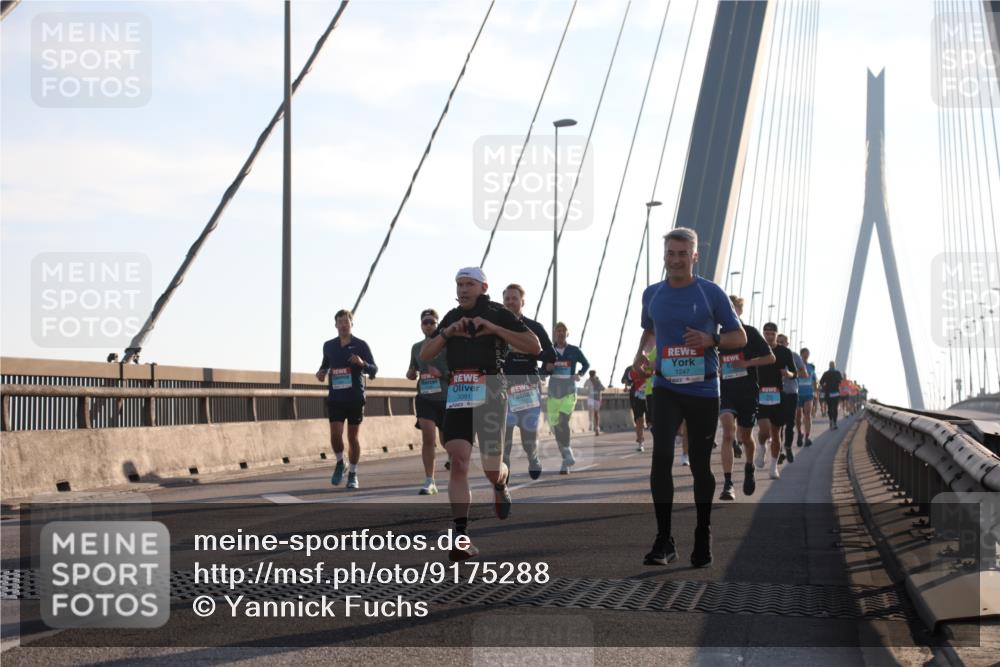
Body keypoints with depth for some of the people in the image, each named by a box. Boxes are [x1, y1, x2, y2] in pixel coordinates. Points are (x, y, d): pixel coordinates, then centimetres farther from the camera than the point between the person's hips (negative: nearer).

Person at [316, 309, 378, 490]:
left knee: (353, 437, 4)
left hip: (355, 398, -2)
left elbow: (374, 369, -3)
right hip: (335, 398, 2)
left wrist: (362, 363, -24)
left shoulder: (361, 345, -2)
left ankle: (353, 474, 18)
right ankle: (340, 463, 18)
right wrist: (322, 372, 1)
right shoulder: (328, 346, 7)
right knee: (335, 434, -10)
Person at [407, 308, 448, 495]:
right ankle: (429, 482, -10)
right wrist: (411, 374, 0)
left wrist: (441, 374, -23)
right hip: (425, 398, 2)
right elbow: (412, 372, 23)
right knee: (428, 437, -12)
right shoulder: (416, 348, 10)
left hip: (446, 398, -2)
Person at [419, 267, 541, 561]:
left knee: (491, 469, -2)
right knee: (459, 462, -12)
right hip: (457, 395, 3)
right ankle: (461, 536, -15)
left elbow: (534, 346, -4)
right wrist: (447, 332, -3)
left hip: (490, 393, -3)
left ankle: (501, 484, 37)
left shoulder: (498, 314, 4)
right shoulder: (451, 318, 18)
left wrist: (494, 328, -11)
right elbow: (424, 354, 14)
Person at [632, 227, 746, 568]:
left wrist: (711, 340, -19)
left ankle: (703, 540, 22)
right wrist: (641, 353, 5)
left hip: (703, 389, -1)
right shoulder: (652, 294, 7)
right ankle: (663, 541, -11)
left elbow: (739, 337, 0)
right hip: (666, 388, 2)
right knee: (661, 455, -16)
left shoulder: (712, 293, -3)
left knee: (700, 464, 6)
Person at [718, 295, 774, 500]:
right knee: (728, 433, -19)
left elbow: (770, 358, -1)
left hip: (748, 392, 0)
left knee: (745, 437, 12)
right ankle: (728, 484, -24)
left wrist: (747, 363, -13)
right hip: (726, 391, 1)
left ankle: (749, 468, 45)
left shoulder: (750, 333, -3)